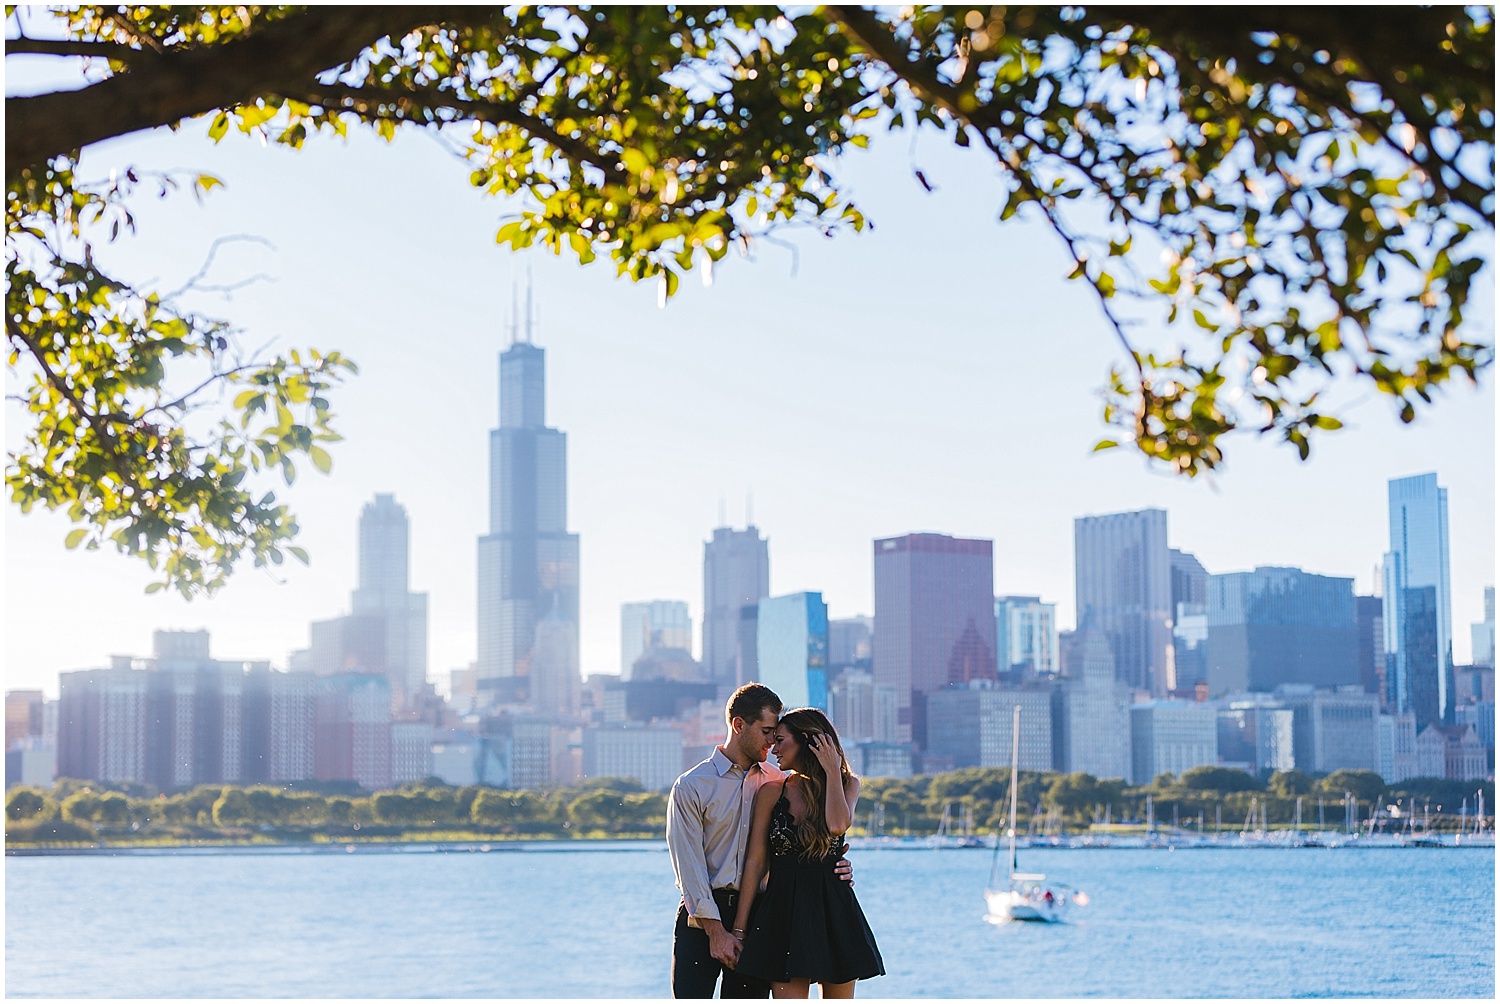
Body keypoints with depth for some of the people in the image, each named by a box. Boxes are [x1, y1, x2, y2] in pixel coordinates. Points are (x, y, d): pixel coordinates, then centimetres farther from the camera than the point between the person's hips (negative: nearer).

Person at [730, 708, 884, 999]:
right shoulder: (772, 792, 5)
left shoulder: (848, 784, 6)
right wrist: (739, 927, -2)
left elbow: (838, 825, -17)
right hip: (784, 910, -1)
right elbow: (755, 862, 2)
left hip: (835, 911, 1)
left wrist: (832, 770, -6)